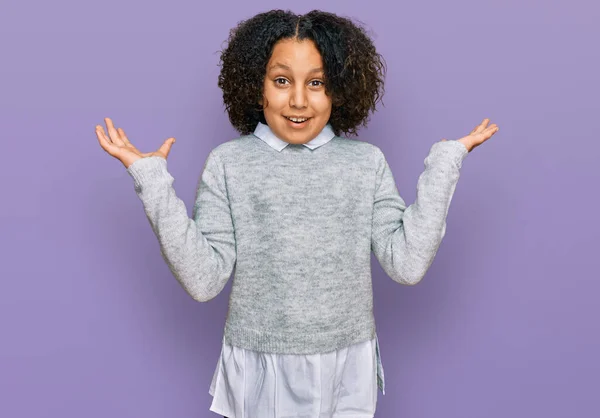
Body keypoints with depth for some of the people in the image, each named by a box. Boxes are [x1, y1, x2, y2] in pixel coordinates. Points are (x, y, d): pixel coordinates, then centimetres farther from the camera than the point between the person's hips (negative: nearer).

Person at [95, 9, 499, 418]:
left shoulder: (367, 162, -2)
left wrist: (446, 160, -7)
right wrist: (152, 178, -14)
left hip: (345, 367, 1)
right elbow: (203, 280, -10)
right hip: (258, 367, -1)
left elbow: (408, 264, -8)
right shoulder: (228, 163, -5)